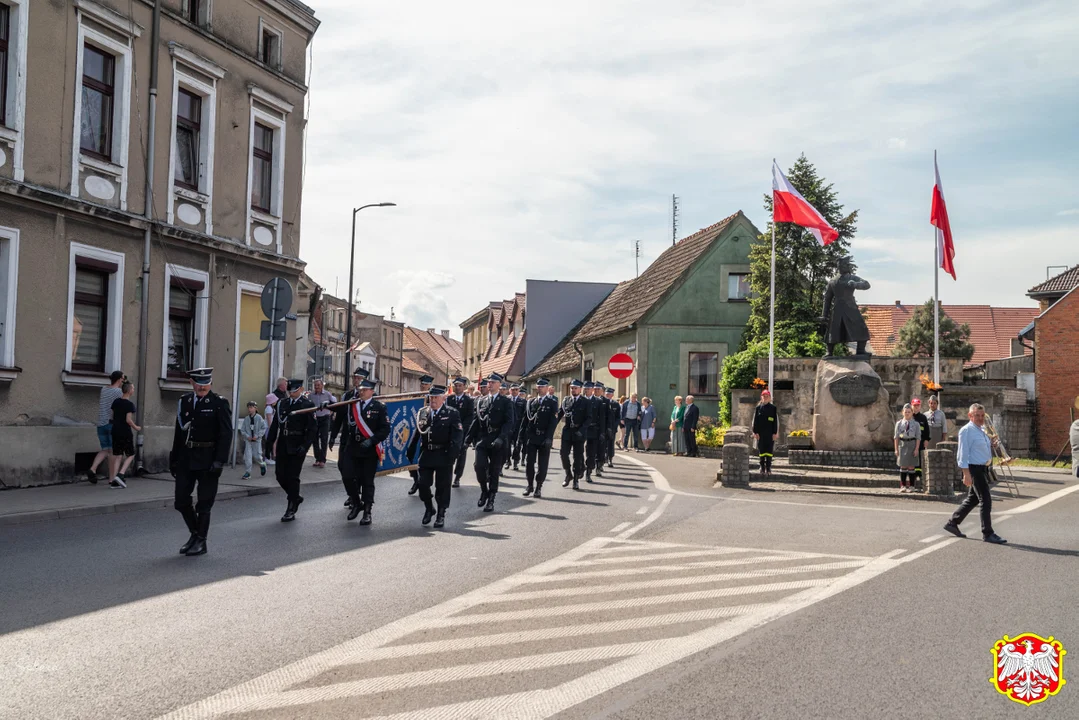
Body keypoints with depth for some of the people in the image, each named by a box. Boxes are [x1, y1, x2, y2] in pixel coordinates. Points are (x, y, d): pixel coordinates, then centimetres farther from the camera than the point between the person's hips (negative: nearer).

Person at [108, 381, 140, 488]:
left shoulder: (116, 401, 7)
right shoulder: (130, 404, -13)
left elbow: (112, 417, 11)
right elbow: (128, 420, -18)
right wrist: (136, 428, -3)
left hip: (115, 432, 6)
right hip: (126, 433, -6)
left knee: (118, 456, 10)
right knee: (130, 455, 8)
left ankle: (114, 481, 5)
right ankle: (120, 474, -9)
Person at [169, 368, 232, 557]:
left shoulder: (219, 403, -7)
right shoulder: (184, 402, 8)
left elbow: (226, 434, -10)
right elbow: (178, 432, 12)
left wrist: (219, 461, -16)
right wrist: (174, 459, 10)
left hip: (207, 461, -5)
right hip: (186, 459, 5)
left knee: (204, 503, 3)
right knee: (181, 501, 8)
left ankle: (201, 541, 15)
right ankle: (195, 534, 27)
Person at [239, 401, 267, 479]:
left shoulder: (259, 418, -6)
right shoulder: (246, 419, 1)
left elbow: (264, 428, -5)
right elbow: (242, 430, 5)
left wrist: (257, 435, -13)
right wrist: (247, 436, -10)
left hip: (257, 440, -2)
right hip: (248, 440, 2)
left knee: (256, 456, 3)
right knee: (247, 456, -5)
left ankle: (262, 465, 35)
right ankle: (247, 472, 1)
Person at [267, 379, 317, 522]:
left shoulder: (307, 405, -5)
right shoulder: (282, 403, 10)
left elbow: (312, 428, -9)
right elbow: (275, 424, 12)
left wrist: (305, 445, -17)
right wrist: (270, 442, 5)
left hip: (297, 446, -5)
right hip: (282, 445, 5)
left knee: (293, 477, -2)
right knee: (280, 475, 6)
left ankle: (291, 510, 7)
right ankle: (295, 497, 31)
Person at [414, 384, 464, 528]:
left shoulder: (452, 413, -3)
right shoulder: (423, 413, 9)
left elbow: (458, 435, -9)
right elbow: (417, 433, 12)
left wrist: (453, 454, -18)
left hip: (443, 456, -3)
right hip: (426, 455, 4)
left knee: (442, 486, 3)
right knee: (423, 484, 4)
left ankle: (441, 514, 16)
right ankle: (429, 509, 27)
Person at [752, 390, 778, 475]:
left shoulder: (773, 408, 4)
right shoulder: (758, 408, 6)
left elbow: (776, 421, 3)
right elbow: (755, 420, 5)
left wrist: (775, 433, -3)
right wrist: (755, 432, -3)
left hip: (770, 433, -1)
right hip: (761, 433, 1)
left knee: (769, 451, 0)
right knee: (761, 450, 3)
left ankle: (768, 468, 7)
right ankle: (762, 468, 10)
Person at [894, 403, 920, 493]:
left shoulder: (916, 424, 1)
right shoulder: (899, 423, 5)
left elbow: (918, 437, -1)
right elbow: (896, 437, 6)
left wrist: (916, 449, -8)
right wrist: (896, 449, 2)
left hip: (912, 444, -1)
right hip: (902, 445, 1)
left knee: (911, 466, 3)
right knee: (903, 466, 3)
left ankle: (911, 486, 9)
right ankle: (903, 486, 8)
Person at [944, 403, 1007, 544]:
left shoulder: (982, 430, 15)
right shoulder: (967, 431, -13)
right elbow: (963, 453, -17)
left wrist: (991, 445, 6)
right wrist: (966, 474, -22)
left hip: (983, 469, 10)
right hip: (974, 469, -10)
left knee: (972, 499, 17)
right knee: (986, 500, -7)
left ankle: (952, 523, 27)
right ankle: (988, 534, 0)